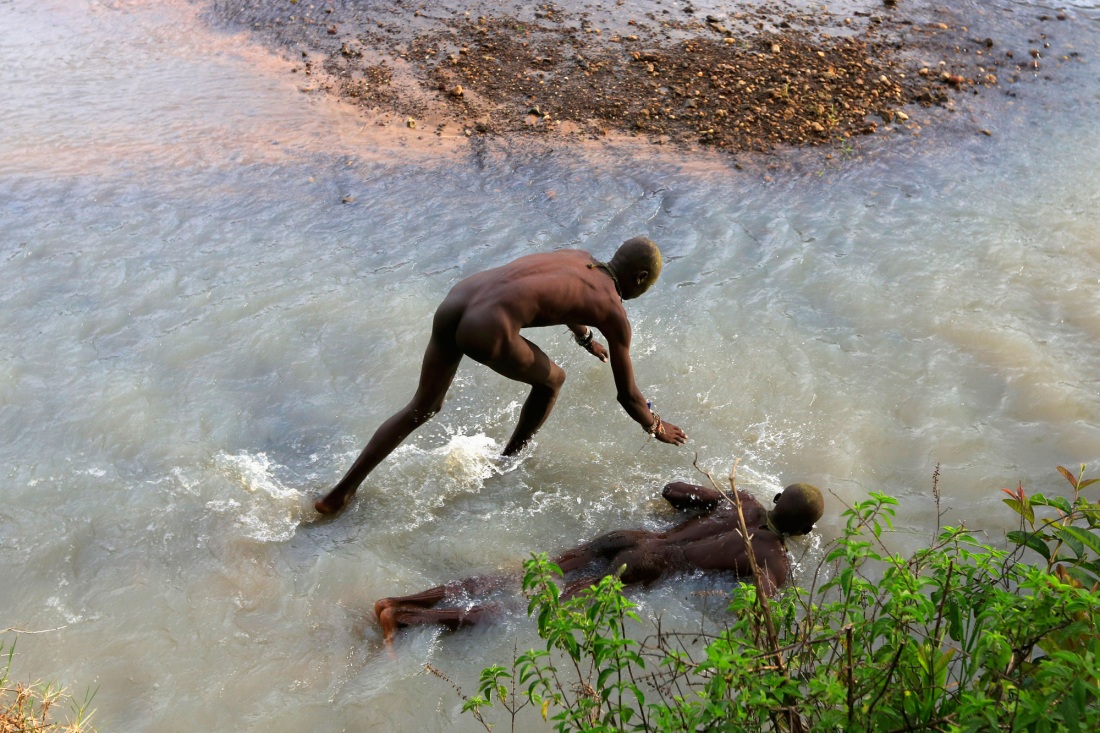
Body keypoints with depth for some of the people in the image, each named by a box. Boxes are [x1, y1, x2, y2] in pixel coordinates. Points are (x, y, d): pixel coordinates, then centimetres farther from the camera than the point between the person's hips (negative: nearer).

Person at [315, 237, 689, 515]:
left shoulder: (577, 258, 28)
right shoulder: (614, 312, 9)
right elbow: (628, 395, 18)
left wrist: (586, 340, 73)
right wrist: (656, 426, 38)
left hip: (452, 302, 7)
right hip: (487, 332, -7)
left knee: (422, 408, 22)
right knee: (551, 380, 22)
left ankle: (341, 492, 24)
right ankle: (507, 463, 38)